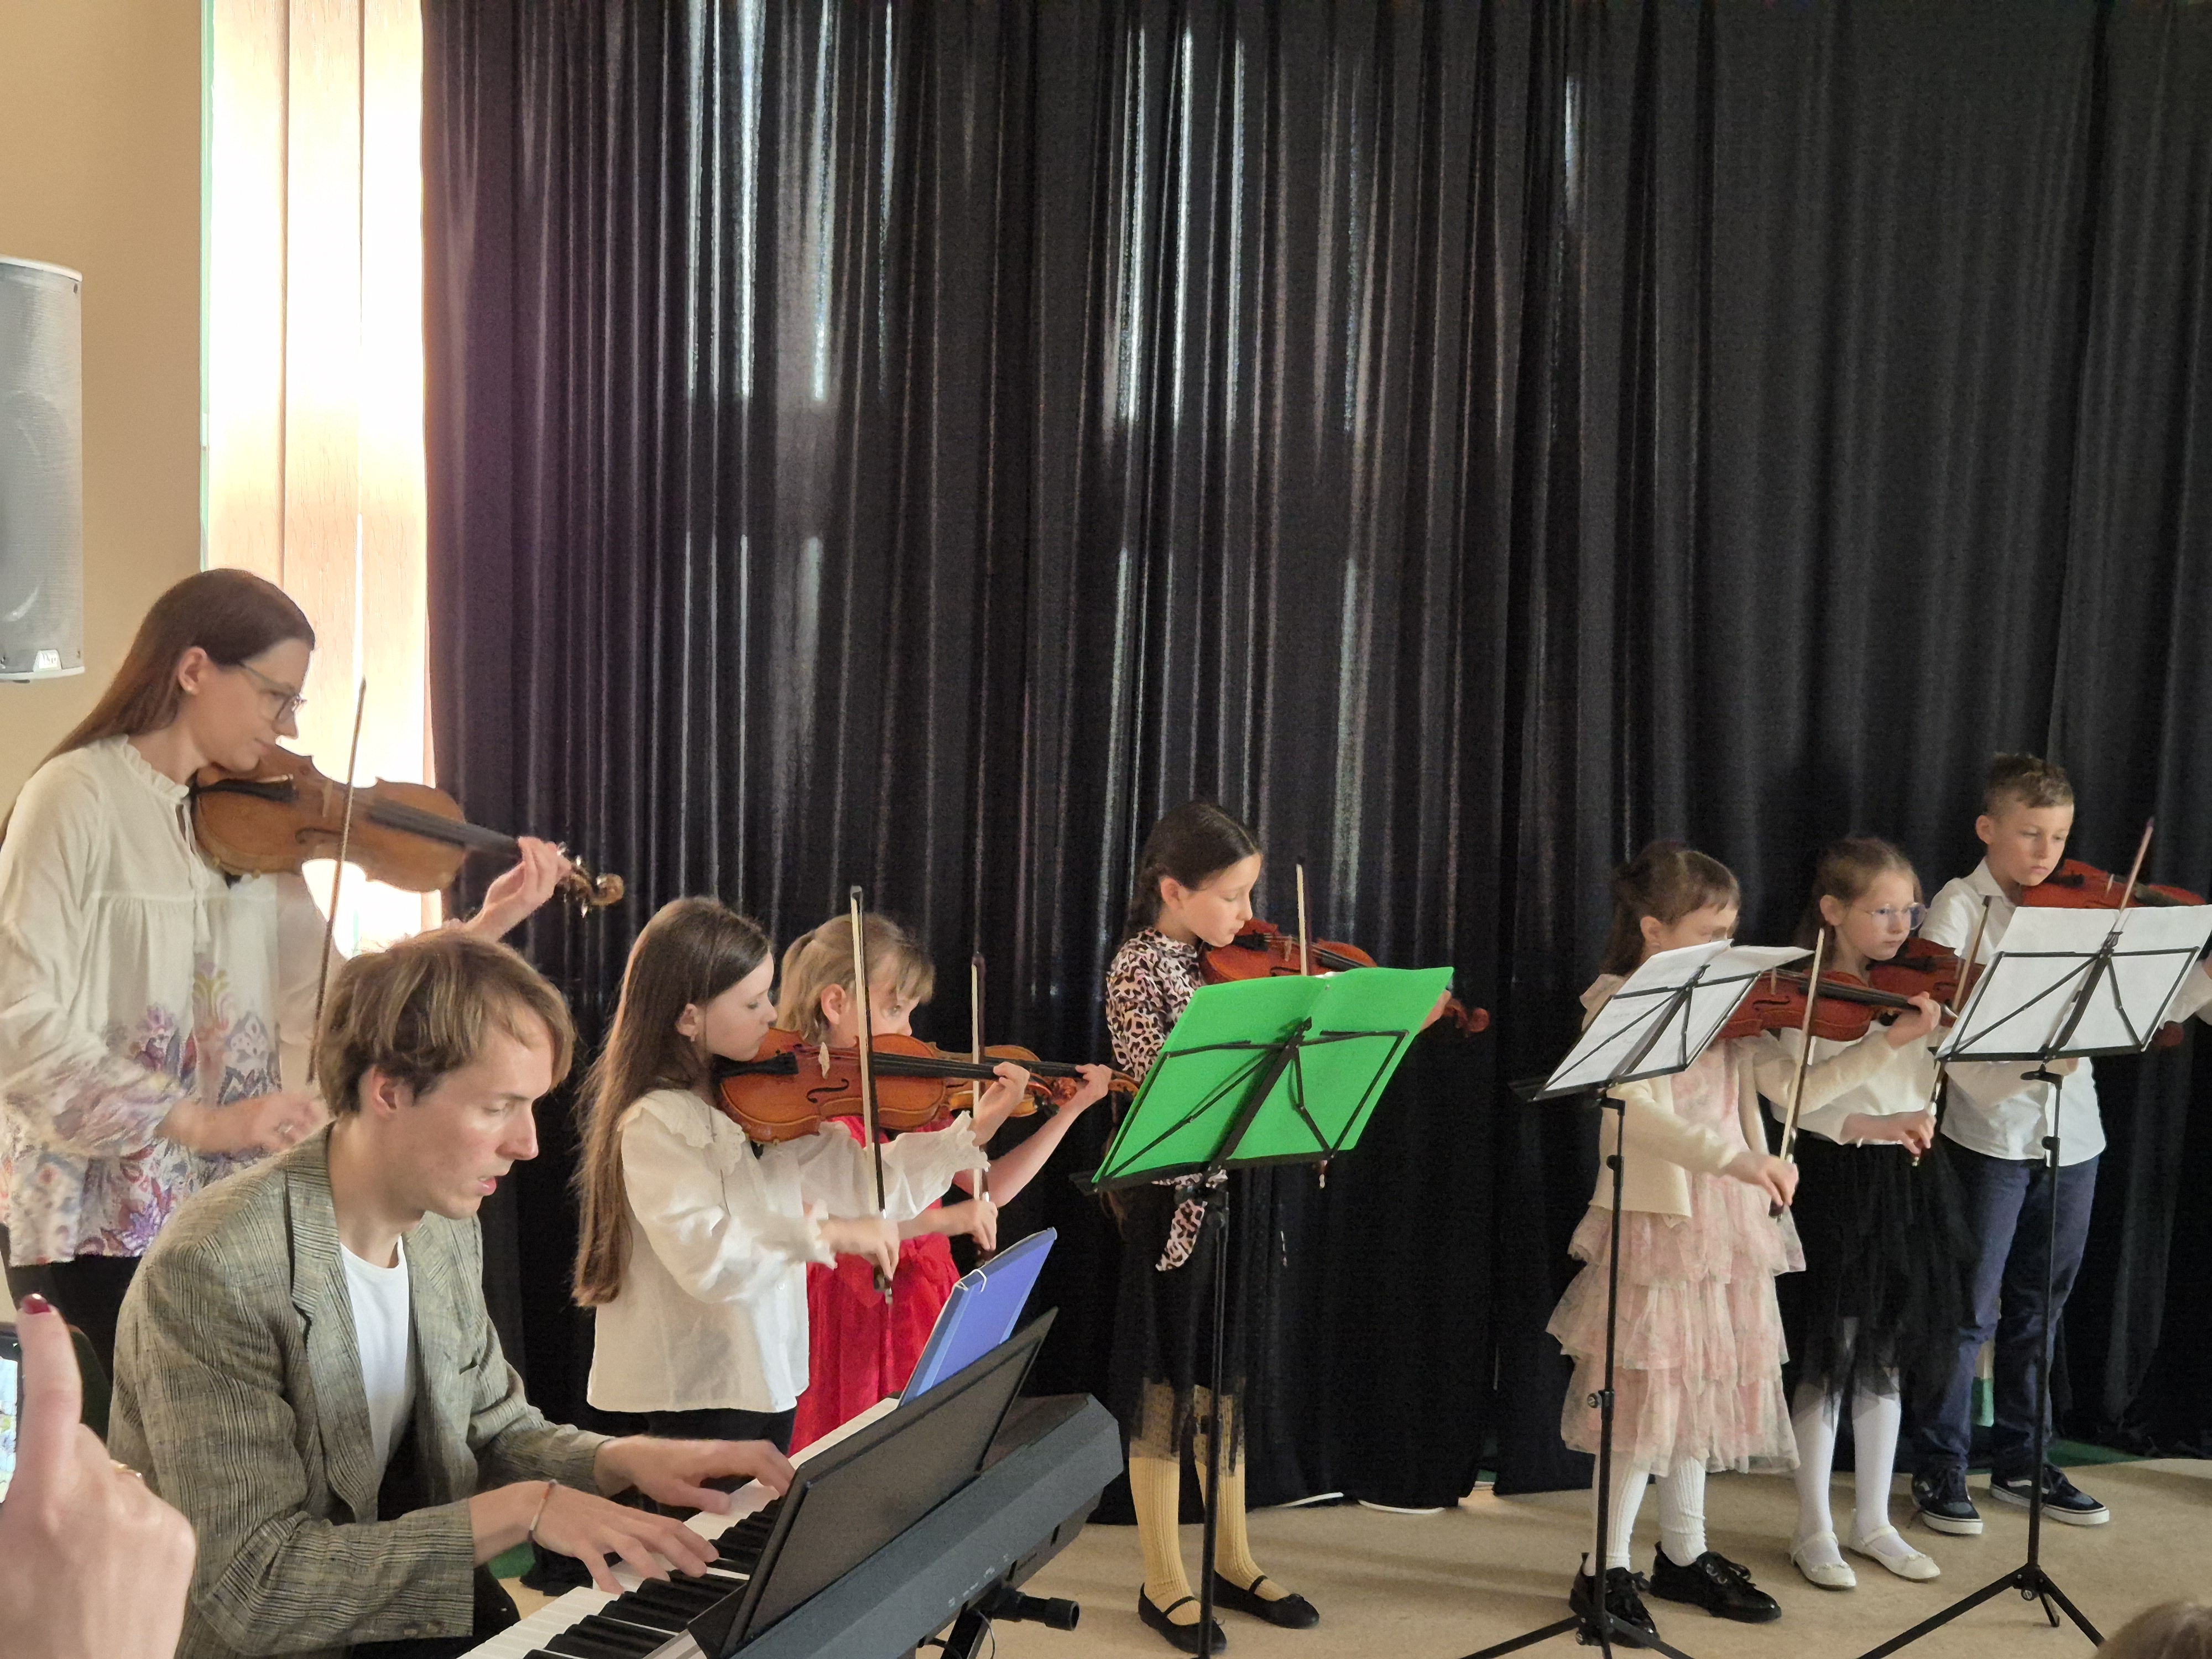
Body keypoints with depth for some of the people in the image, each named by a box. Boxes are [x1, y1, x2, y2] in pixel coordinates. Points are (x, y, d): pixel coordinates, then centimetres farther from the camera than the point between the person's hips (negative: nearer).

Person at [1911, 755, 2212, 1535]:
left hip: (2073, 1135, 5)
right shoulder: (1961, 907, -4)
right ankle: (1941, 1467, 14)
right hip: (1991, 1134, -5)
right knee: (1969, 1310, 2)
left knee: (2038, 1311, 16)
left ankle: (2020, 1462, 29)